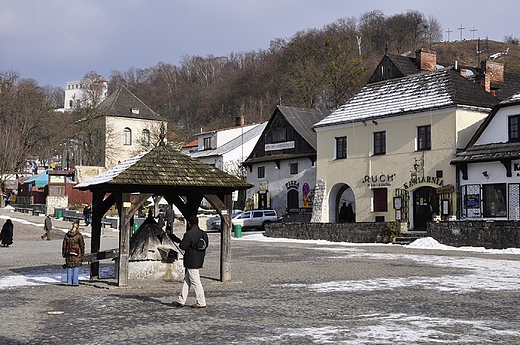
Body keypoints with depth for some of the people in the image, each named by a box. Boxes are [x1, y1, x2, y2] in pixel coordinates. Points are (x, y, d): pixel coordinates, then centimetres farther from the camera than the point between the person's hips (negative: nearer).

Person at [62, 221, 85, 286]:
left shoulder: (66, 235, 4)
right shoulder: (79, 235, -7)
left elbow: (64, 245, 8)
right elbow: (82, 245, -4)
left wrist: (63, 254, 15)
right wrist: (82, 254, 5)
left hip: (69, 254, 3)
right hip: (77, 254, -3)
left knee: (69, 267, 10)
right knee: (76, 267, 2)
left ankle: (69, 282, 10)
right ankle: (75, 282, 0)